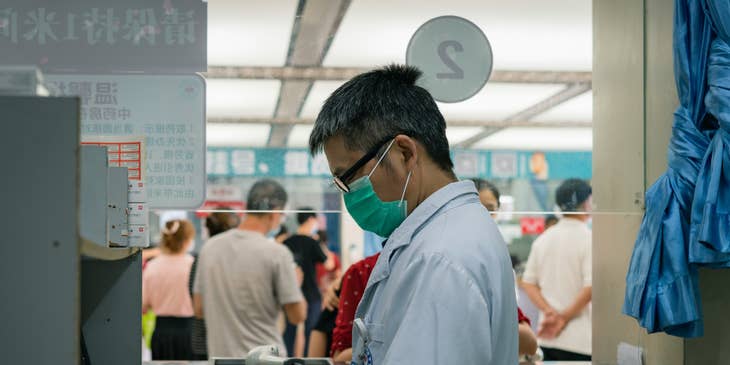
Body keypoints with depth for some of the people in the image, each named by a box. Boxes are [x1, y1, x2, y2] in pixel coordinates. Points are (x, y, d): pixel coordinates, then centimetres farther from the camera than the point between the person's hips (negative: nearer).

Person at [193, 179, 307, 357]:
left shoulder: (210, 247, 2)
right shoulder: (277, 253, -12)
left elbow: (199, 309, 9)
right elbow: (297, 316, -8)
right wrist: (296, 280, 10)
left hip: (220, 357, 5)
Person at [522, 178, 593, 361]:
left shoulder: (543, 238, 10)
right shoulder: (588, 238, -10)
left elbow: (529, 282, 8)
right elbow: (590, 287, -17)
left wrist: (549, 311, -2)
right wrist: (564, 317, -8)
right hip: (578, 339, -6)